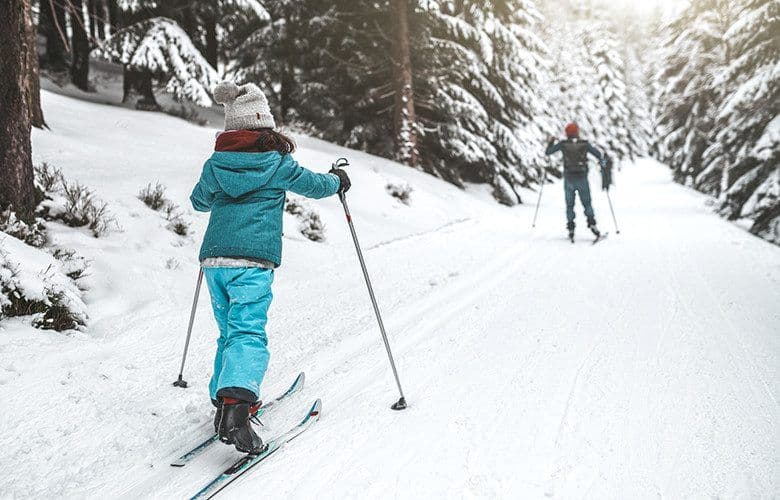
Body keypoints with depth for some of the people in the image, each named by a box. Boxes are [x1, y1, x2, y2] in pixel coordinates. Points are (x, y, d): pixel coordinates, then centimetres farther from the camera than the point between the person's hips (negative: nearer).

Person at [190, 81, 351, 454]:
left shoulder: (215, 163, 13)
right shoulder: (276, 163, 1)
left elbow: (198, 201, 30)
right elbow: (316, 185, 14)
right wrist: (337, 180, 35)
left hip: (213, 258, 5)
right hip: (253, 259, -5)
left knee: (229, 332, 20)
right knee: (248, 333, -14)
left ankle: (224, 399, 21)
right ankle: (236, 406, -32)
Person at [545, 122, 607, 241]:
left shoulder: (563, 144, -2)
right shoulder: (585, 144, 0)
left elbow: (547, 152, 5)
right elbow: (598, 154, 6)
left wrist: (551, 142, 24)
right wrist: (602, 161, 28)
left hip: (569, 179, 0)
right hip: (582, 178, 0)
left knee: (570, 205, 11)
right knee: (587, 203, 11)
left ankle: (571, 229, 2)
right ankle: (592, 224, -8)